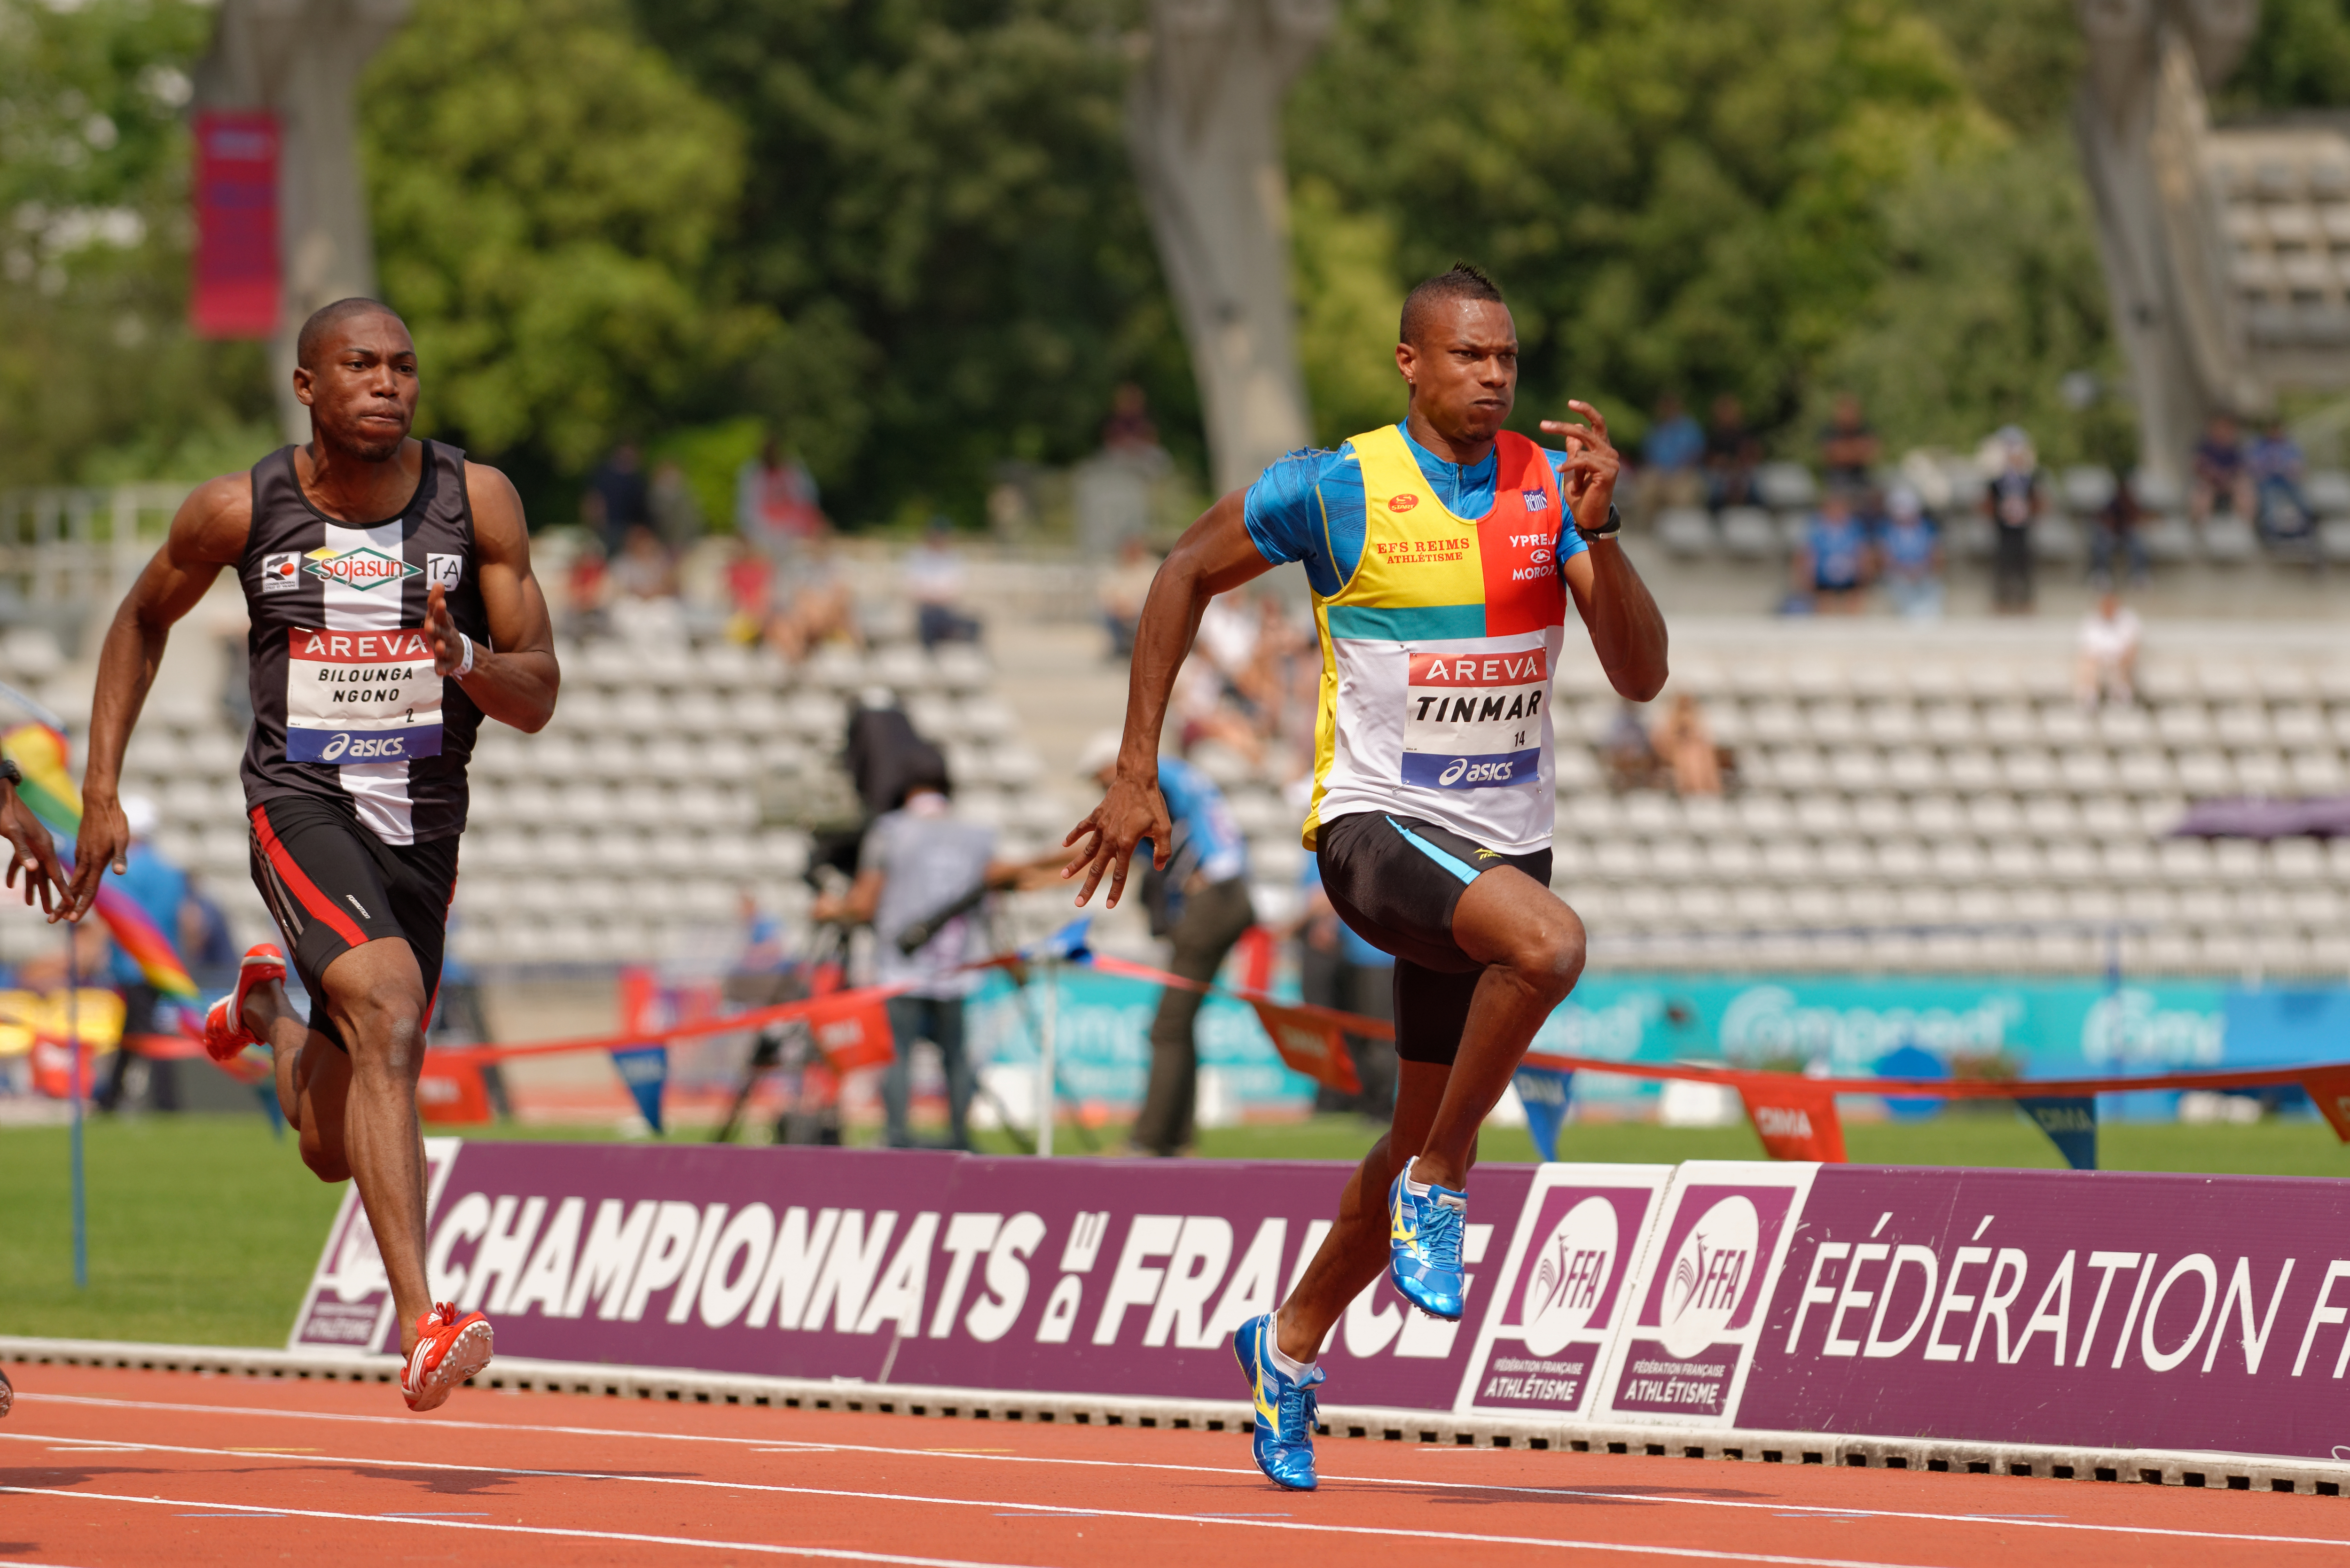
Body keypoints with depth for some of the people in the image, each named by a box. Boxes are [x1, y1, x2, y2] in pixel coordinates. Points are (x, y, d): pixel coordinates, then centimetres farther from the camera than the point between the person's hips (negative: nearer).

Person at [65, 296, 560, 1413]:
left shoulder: (477, 503, -5)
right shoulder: (240, 511, -6)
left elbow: (538, 700, -3)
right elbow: (142, 621, 13)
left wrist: (464, 659, -25)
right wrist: (101, 791, 7)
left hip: (423, 823, 3)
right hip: (301, 805, -3)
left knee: (335, 1152, 11)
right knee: (388, 1005, -32)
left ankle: (271, 1008, 48)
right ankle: (420, 1326, -38)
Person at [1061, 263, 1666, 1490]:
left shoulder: (1552, 488, -1)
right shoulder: (1336, 490, -10)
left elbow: (1640, 676, -8)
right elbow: (1186, 574, 5)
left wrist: (1598, 529, -24)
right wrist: (1137, 772, 2)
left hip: (1504, 836, 5)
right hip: (1377, 825, -5)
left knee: (1430, 1132, 14)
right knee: (1549, 942, -35)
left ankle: (1289, 1343, 36)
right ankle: (1437, 1191, -16)